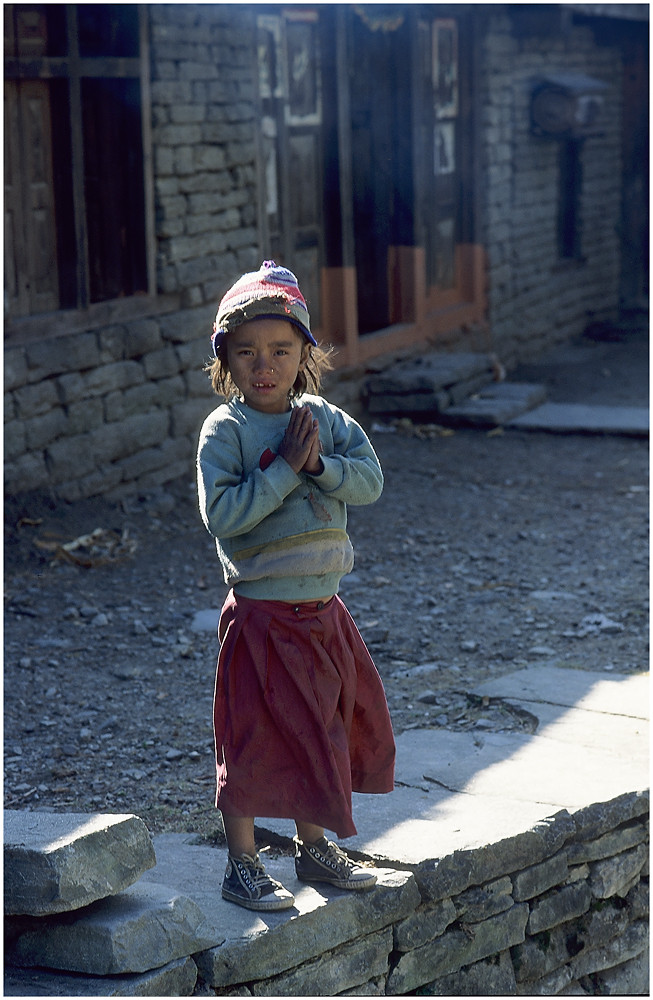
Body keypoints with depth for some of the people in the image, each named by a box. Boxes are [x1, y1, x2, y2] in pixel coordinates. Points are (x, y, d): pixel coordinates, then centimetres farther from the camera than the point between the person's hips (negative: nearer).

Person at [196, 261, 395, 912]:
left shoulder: (323, 419, 4)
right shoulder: (224, 430, -11)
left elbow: (371, 480, -5)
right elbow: (222, 514, -21)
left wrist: (319, 464, -20)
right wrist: (285, 467, -21)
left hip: (322, 610, 6)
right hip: (261, 613, -5)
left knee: (326, 728, 16)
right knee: (253, 739, 2)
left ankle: (314, 845, 35)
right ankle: (242, 863, 17)